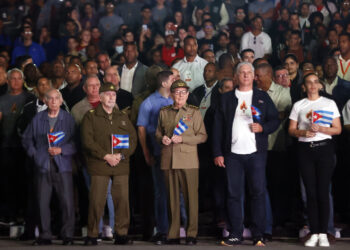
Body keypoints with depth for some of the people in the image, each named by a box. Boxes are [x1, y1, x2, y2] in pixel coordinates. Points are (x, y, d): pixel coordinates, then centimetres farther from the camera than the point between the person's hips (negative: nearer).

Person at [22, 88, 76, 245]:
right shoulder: (37, 119, 11)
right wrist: (34, 154, 5)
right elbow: (27, 139, 18)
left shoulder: (68, 119, 5)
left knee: (67, 202, -5)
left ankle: (67, 235, 5)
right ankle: (45, 236, 10)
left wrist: (61, 150, -12)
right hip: (43, 166, 2)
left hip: (63, 166, -2)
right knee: (43, 202, 1)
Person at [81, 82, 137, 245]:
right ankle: (92, 235, 3)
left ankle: (121, 234, 7)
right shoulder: (90, 117, 7)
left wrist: (121, 155, -5)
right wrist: (106, 156, -11)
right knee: (96, 201, -6)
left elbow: (133, 139, 12)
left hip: (121, 165, 3)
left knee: (122, 199, -1)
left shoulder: (123, 118, 19)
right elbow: (87, 141, -3)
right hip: (99, 165, -3)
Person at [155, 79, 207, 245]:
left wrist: (182, 139, -10)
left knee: (191, 197, -4)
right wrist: (162, 138, -1)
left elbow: (202, 136, 3)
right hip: (168, 161, 2)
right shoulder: (164, 112, 15)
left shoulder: (194, 112, 7)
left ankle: (191, 234, 3)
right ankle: (173, 234, 10)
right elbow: (158, 133, 23)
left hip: (188, 161, -2)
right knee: (172, 198, 4)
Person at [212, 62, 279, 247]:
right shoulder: (226, 99, 13)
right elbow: (218, 127, 10)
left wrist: (262, 127, -12)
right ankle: (235, 235, 6)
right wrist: (217, 153, 2)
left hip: (256, 153, -1)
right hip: (233, 154, 1)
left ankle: (259, 235, 3)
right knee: (234, 194, 0)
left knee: (258, 193, -3)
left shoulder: (263, 97, 13)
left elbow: (275, 120, 10)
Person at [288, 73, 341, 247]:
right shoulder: (298, 105, 11)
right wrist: (304, 132, -11)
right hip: (305, 149, 1)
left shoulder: (329, 103, 9)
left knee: (323, 191, -5)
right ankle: (314, 233, 4)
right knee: (311, 192, 0)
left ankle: (323, 233, -1)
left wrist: (321, 129, -12)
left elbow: (338, 129, 4)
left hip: (324, 148, -1)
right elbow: (291, 130, 8)